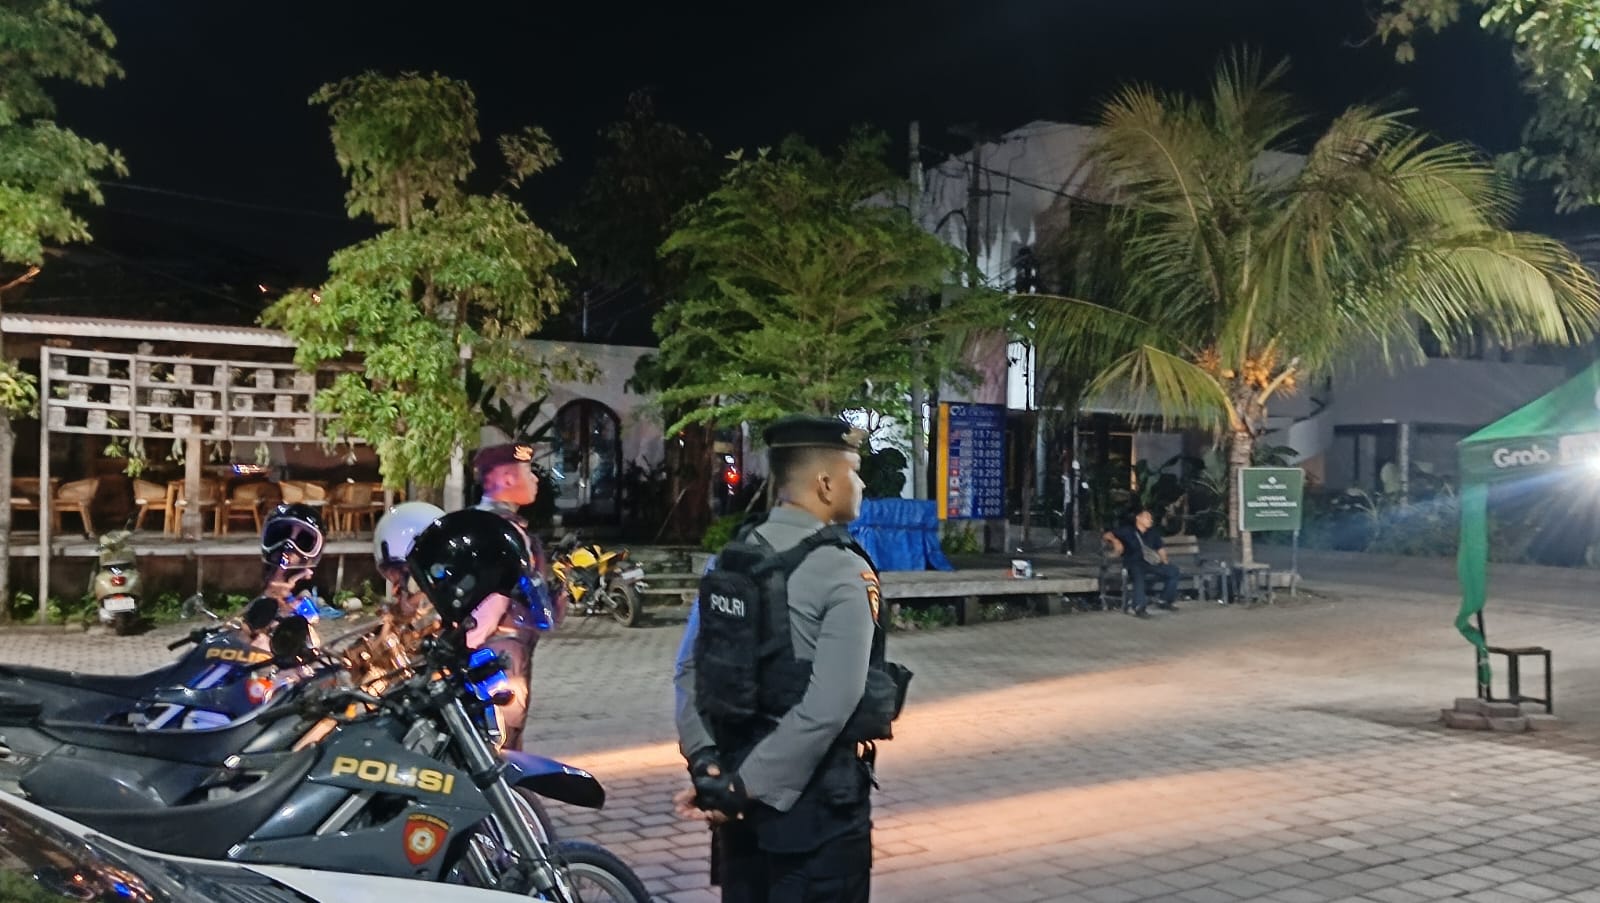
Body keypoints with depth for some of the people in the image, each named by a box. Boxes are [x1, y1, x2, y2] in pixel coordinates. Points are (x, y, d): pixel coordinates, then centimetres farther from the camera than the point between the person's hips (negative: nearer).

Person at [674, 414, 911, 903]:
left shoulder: (732, 556, 4)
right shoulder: (843, 572, -17)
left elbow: (689, 669, 1)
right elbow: (827, 709, -24)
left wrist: (705, 761, -4)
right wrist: (747, 787, -20)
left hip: (737, 787, 7)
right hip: (814, 798, -7)